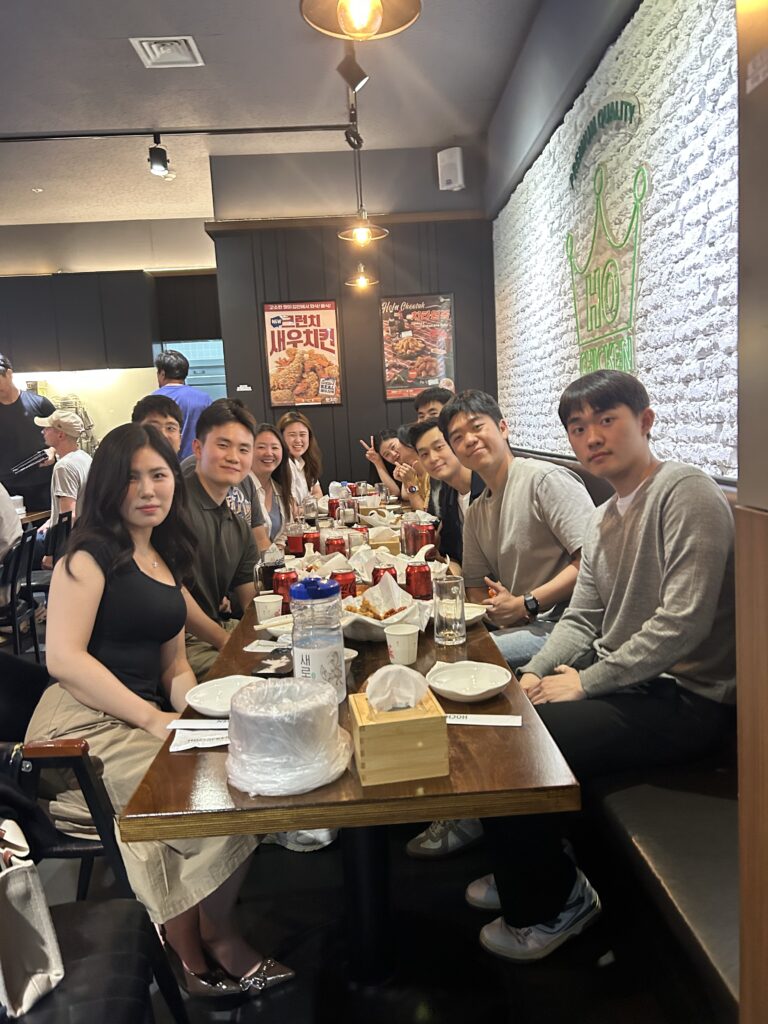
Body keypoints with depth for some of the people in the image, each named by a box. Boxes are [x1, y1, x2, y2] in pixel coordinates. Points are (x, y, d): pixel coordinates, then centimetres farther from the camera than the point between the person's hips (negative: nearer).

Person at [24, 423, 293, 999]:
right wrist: (153, 718, -19)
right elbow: (64, 657, -16)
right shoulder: (91, 554, -5)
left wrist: (194, 709, -4)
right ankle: (195, 952, 1)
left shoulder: (166, 561, 17)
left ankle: (212, 937, 0)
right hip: (83, 729, -7)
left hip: (142, 722, 7)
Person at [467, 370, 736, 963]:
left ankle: (556, 903, 9)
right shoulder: (603, 518, 13)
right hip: (623, 684, 9)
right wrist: (535, 674, -6)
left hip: (685, 698, -9)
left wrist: (586, 682, -18)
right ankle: (526, 873, 22)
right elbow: (582, 619, 12)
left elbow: (684, 621, -24)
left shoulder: (686, 493, -16)